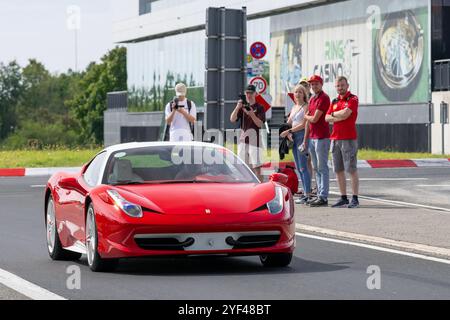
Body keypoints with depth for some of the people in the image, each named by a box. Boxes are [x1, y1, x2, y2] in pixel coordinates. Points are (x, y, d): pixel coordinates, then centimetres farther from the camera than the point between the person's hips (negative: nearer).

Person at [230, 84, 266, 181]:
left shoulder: (259, 107, 1)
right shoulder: (242, 107, 13)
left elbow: (260, 124, -8)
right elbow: (232, 119, 0)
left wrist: (252, 114, -24)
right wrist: (237, 107, -15)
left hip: (254, 139, -5)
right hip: (243, 139, 5)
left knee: (256, 168, -10)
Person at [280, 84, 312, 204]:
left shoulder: (306, 107, -6)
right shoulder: (294, 108, 18)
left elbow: (304, 124, -14)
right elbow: (288, 122, 20)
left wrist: (289, 131, -16)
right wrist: (288, 133, 0)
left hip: (302, 136, -9)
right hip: (294, 137, 9)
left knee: (303, 167, -11)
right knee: (299, 167, 9)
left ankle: (307, 195, -11)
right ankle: (305, 192, 14)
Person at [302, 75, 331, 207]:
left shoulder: (324, 98, -11)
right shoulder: (312, 99, 18)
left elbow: (314, 119, -17)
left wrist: (306, 116, 5)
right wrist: (305, 139, 16)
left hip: (322, 138, -9)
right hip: (312, 138, 9)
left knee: (322, 168, -8)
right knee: (316, 168, 10)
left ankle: (323, 197, -7)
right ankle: (319, 195, 14)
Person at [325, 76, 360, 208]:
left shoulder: (353, 99, -3)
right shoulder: (335, 101, 17)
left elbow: (345, 113, -17)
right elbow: (327, 118, 8)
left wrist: (334, 114, 1)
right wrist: (340, 117, -8)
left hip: (349, 139, -7)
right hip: (335, 138, 7)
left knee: (352, 170, -5)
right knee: (338, 170, 7)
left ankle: (355, 199, -2)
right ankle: (343, 198, 14)